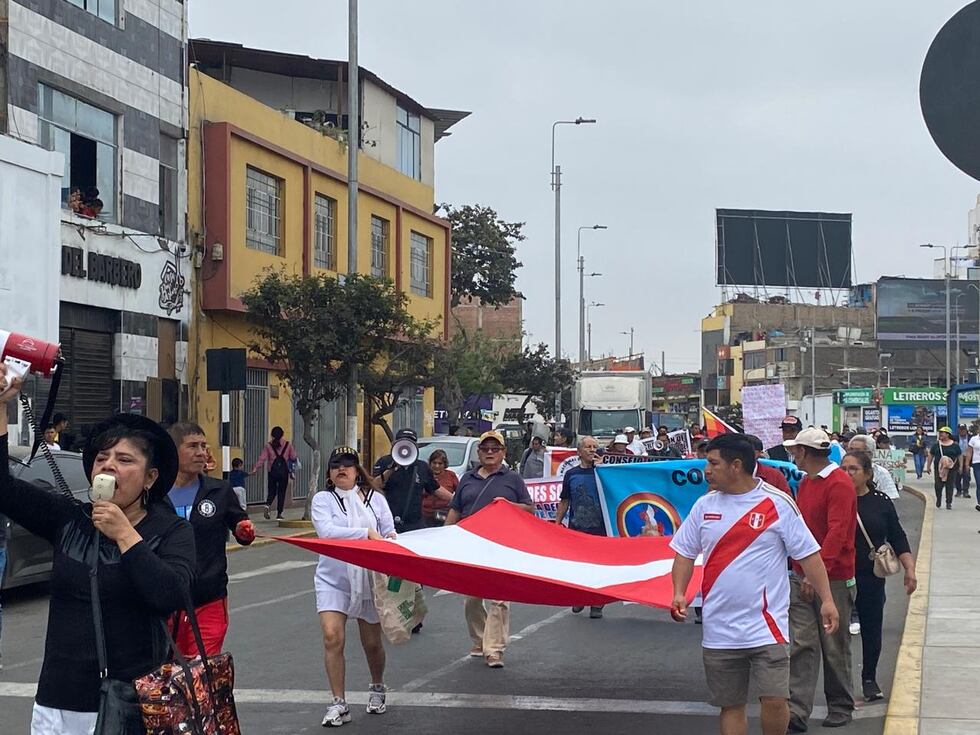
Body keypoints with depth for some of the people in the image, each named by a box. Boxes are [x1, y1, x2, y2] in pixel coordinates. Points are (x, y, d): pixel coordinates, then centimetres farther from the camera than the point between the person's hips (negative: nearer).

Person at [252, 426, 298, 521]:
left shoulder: (268, 445, -1)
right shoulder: (288, 445, 0)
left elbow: (262, 458, -6)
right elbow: (293, 458, 6)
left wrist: (255, 469, -5)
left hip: (272, 471, 1)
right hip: (284, 471, -1)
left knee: (272, 491, 13)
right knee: (281, 492, 7)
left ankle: (267, 505, -15)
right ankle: (279, 514, 6)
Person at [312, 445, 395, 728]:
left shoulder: (375, 499, 7)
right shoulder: (323, 500, -1)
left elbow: (389, 531, 3)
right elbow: (326, 531, -17)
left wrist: (390, 538, -21)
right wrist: (367, 533, -23)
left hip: (371, 579, 2)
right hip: (334, 579, -2)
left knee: (372, 642, 10)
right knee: (332, 636, -16)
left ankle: (377, 689, 38)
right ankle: (339, 703, -6)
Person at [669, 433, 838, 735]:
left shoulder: (777, 503, -6)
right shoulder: (705, 505, 6)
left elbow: (808, 554, -3)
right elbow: (685, 552, 12)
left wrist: (827, 599, -8)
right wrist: (679, 593, -3)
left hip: (766, 626, -4)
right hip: (720, 630, 4)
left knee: (774, 699, -10)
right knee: (730, 705, 9)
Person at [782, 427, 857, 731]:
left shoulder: (839, 483, -14)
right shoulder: (805, 483, 13)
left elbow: (837, 532, -22)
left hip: (832, 579, -7)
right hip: (801, 577, 7)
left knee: (835, 647, 6)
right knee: (801, 644, 0)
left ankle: (841, 707, 21)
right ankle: (797, 712, -1)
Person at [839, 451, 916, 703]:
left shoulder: (881, 502, 2)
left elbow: (898, 539, 7)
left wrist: (910, 569, 0)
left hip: (871, 578, 2)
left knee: (871, 629, 8)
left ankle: (869, 678, 25)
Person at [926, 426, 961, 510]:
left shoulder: (955, 445, 2)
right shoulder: (936, 445, 5)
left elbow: (959, 456, 7)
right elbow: (931, 455, 9)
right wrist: (928, 466, 6)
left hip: (951, 469, -1)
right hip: (939, 468, 1)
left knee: (950, 486, -1)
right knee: (938, 486, -2)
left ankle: (949, 503, 8)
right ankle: (938, 499, 24)